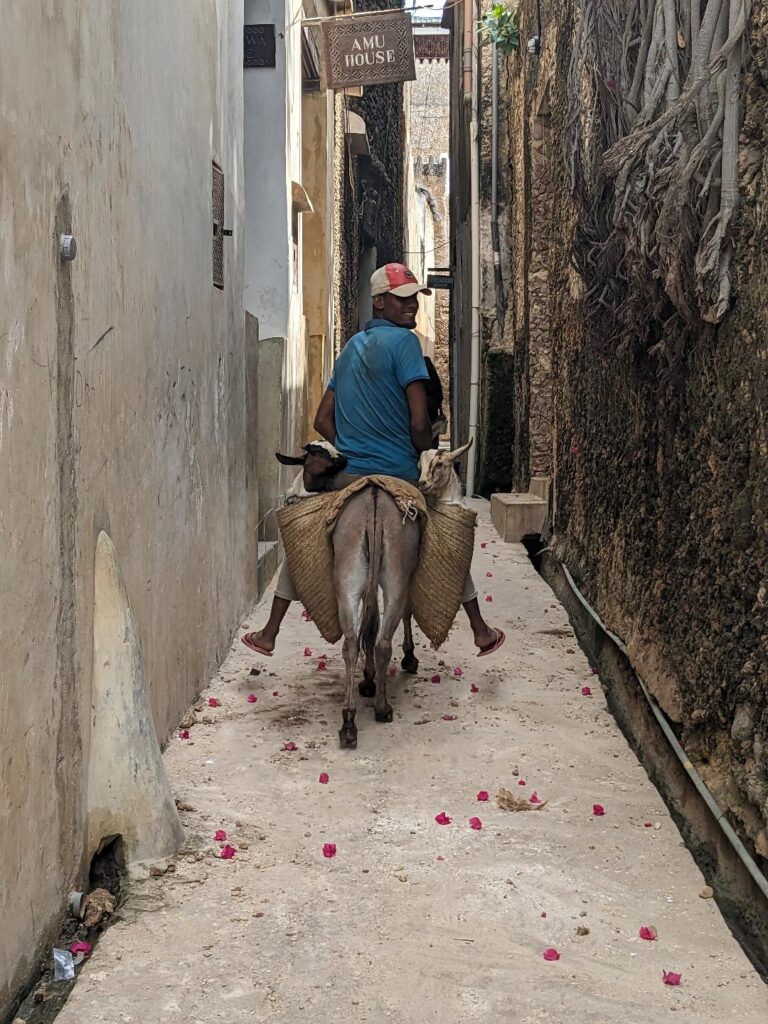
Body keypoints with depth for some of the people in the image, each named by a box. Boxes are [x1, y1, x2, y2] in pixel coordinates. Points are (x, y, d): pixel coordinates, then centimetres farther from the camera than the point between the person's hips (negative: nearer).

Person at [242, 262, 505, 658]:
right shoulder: (404, 341, -9)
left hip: (346, 477, 4)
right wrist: (430, 459, 3)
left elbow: (322, 421, 14)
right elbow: (419, 424, -15)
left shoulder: (351, 346, 13)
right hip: (400, 478, -4)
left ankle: (268, 635, 20)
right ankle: (481, 632, 23)